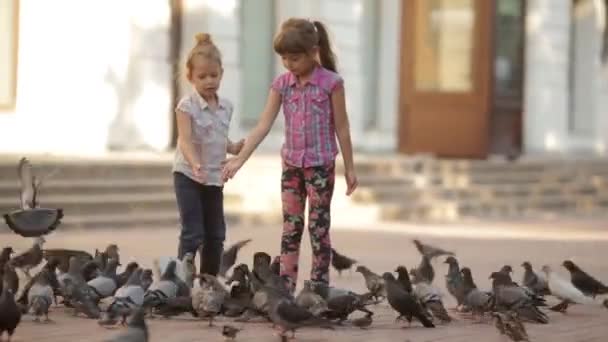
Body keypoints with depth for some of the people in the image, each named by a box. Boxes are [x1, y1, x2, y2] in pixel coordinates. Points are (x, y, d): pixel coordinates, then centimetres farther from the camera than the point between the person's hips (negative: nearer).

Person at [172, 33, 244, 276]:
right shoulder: (187, 106, -14)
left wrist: (234, 148, -4)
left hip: (215, 177, 6)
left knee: (216, 235, 10)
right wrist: (195, 165, -38)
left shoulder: (226, 107, 6)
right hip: (188, 176, -6)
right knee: (192, 233, -9)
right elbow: (185, 140, -22)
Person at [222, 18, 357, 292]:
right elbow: (264, 125, -2)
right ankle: (285, 288, 9)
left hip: (320, 164, -4)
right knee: (290, 228, 6)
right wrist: (239, 159, -10)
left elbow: (341, 127, -5)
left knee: (319, 228, 1)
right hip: (291, 164, 4)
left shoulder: (331, 82, -10)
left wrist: (349, 168, -3)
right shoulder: (282, 84, 1)